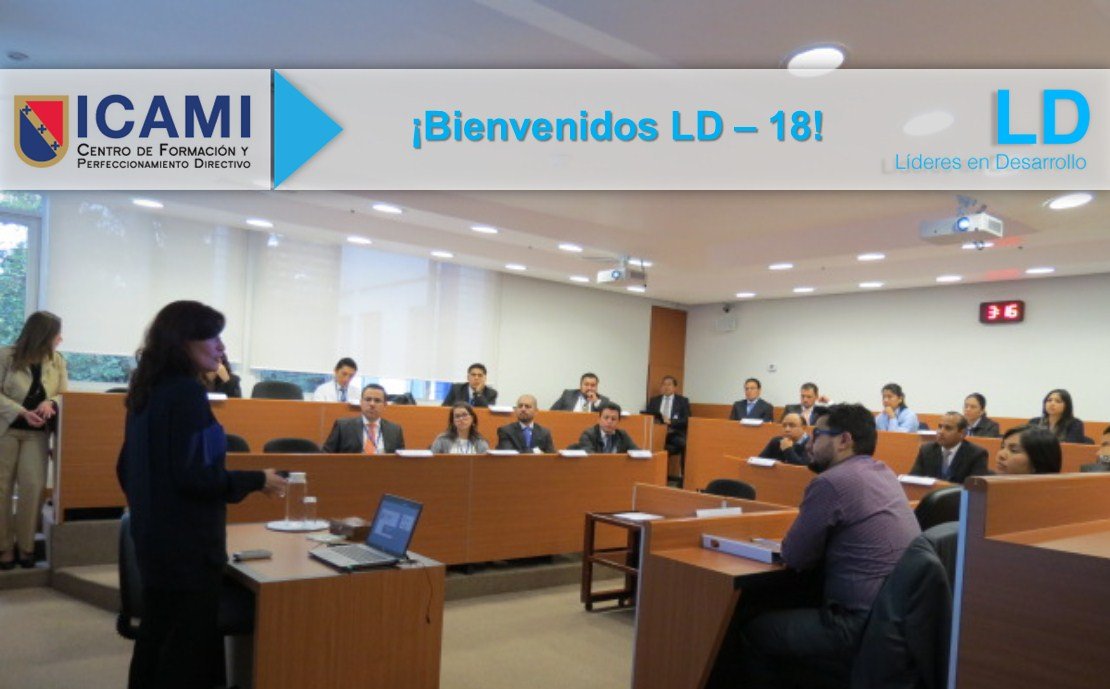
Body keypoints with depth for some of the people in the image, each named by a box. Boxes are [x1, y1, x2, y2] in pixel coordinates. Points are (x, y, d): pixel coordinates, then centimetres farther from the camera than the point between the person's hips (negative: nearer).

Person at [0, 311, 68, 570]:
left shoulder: (57, 361, 5)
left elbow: (64, 394, 6)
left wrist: (50, 403, -17)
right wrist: (23, 412, -22)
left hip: (36, 432, 2)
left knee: (33, 486, -6)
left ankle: (25, 545, 7)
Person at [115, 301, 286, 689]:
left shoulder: (146, 390, 9)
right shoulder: (187, 393, -19)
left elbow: (128, 470, 16)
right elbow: (194, 475, -25)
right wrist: (258, 481, -14)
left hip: (156, 538, 9)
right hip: (187, 544, -9)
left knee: (156, 643, 20)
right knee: (188, 655, 2)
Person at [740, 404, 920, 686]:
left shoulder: (831, 482, -18)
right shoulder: (883, 473, 9)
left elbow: (794, 557, -10)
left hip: (865, 625, -9)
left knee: (752, 630, 4)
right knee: (787, 612, 25)